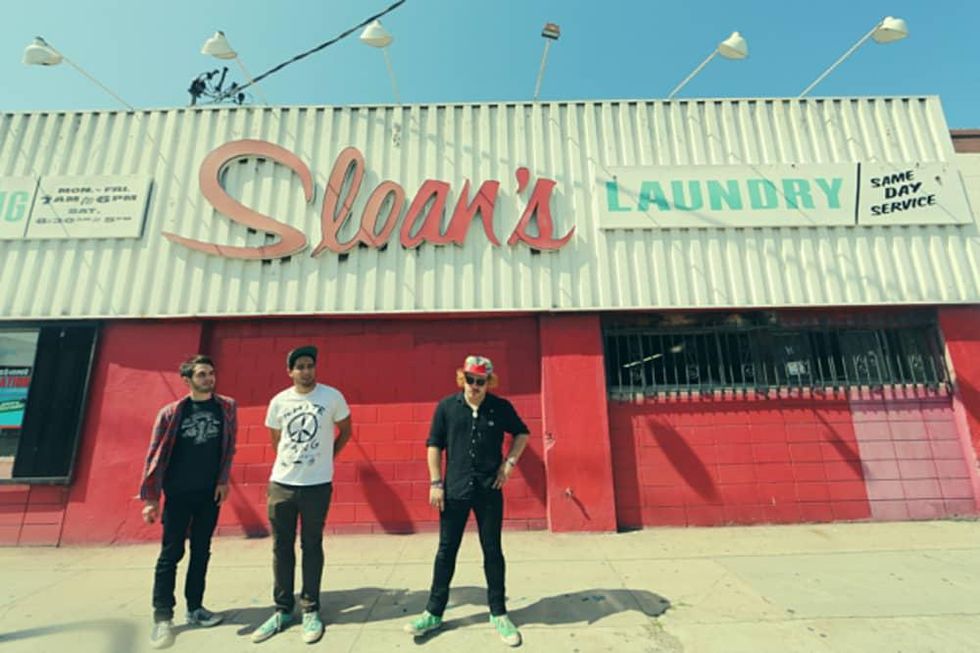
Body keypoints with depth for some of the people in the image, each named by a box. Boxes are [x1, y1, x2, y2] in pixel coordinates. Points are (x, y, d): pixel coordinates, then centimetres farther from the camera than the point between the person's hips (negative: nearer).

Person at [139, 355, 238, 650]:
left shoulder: (226, 408, -1)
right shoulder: (171, 413, -5)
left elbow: (229, 447, 2)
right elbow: (155, 455, -3)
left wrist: (223, 481, -4)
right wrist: (151, 497, -6)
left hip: (210, 493, 2)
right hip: (178, 493, -1)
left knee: (201, 551, 12)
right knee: (171, 553, 5)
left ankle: (195, 608, 26)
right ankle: (162, 617, 19)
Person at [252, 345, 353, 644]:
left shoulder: (332, 397, -9)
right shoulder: (278, 402, 0)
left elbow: (345, 431, 5)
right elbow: (276, 439, 15)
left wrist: (325, 458, 5)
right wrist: (291, 461, 12)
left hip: (317, 485, -3)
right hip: (280, 484, 3)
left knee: (312, 547, 9)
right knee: (281, 548, 13)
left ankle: (311, 611, 24)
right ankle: (282, 610, 31)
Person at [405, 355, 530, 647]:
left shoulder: (501, 407, -5)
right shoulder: (446, 406, -5)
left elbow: (522, 433, 10)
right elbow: (434, 445, 0)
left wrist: (510, 462, -2)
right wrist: (436, 483, -3)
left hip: (489, 491, 0)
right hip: (455, 490, 0)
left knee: (492, 551, 12)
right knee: (446, 551, 12)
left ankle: (498, 614, 31)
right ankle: (434, 612, 31)